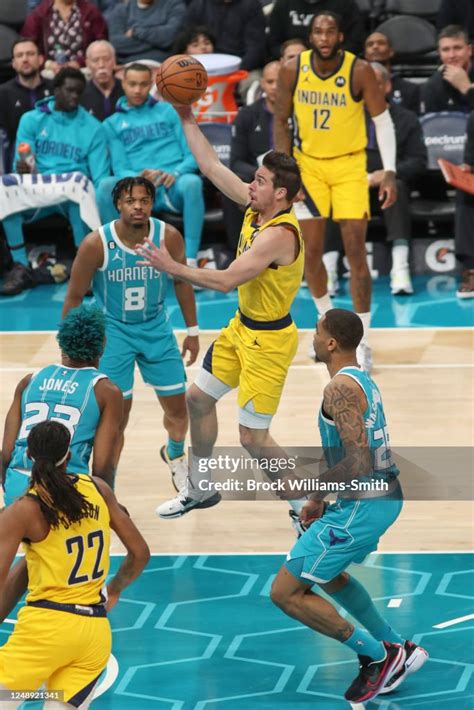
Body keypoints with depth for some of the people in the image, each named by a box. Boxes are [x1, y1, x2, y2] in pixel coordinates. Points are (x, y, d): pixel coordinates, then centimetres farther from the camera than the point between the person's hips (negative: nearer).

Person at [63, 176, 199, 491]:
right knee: (116, 415, -6)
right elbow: (75, 296, -10)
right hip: (113, 331, -3)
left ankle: (175, 454, 44)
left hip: (157, 327, 3)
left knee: (177, 406, 11)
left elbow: (182, 281, 1)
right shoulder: (96, 244, -23)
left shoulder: (169, 237, -17)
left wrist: (193, 332, 6)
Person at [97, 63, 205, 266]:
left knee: (192, 182, -36)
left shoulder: (168, 111, 17)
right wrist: (140, 177, -17)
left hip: (174, 185, 0)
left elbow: (192, 154, 8)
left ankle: (190, 259, -37)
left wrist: (176, 173, -14)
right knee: (106, 186, -31)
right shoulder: (113, 124, 18)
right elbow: (120, 169, 7)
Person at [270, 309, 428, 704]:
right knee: (324, 571, 32)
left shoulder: (341, 388, -20)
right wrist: (320, 498, 23)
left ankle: (380, 656, 2)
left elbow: (357, 463, -27)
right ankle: (396, 649, 31)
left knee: (286, 593, -3)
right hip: (385, 496, 10)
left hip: (362, 504, -10)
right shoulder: (364, 381, 11)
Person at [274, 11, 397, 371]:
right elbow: (281, 120, 1)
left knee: (356, 251, -8)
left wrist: (390, 172, -16)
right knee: (311, 253, 5)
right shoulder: (292, 70, -11)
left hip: (349, 165, -2)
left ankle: (363, 344, -3)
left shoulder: (360, 71, -17)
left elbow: (382, 119, -8)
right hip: (309, 164, 2)